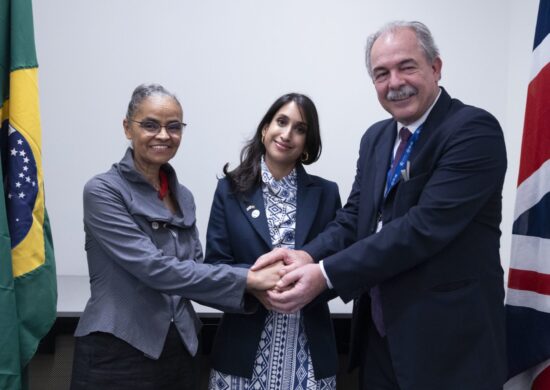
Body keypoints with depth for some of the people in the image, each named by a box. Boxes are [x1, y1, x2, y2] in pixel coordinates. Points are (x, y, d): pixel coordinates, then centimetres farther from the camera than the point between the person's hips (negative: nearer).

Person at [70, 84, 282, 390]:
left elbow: (193, 269, 4)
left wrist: (257, 289, -13)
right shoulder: (103, 191, -12)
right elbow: (154, 268, -21)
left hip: (181, 351, 6)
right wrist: (248, 278, -22)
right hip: (117, 354, -6)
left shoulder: (183, 196, 8)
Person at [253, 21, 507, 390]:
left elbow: (425, 225, -24)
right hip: (379, 333, 6)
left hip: (448, 341, -6)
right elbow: (354, 217, 6)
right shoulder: (376, 138, 9)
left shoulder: (474, 129, -15)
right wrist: (308, 256, -14)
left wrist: (327, 274, -25)